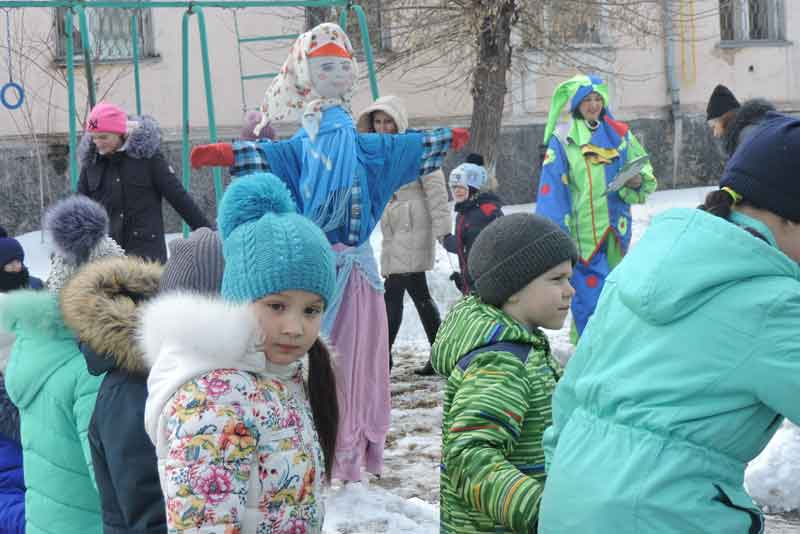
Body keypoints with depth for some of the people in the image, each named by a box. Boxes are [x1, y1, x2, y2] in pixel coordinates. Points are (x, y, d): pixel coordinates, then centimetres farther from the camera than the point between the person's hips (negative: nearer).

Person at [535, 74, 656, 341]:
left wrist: (637, 182, -8)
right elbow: (551, 190, -5)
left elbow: (647, 179, 16)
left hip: (615, 230, 5)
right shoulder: (562, 139, -1)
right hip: (581, 232, -5)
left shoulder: (620, 135, 11)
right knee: (591, 299, -11)